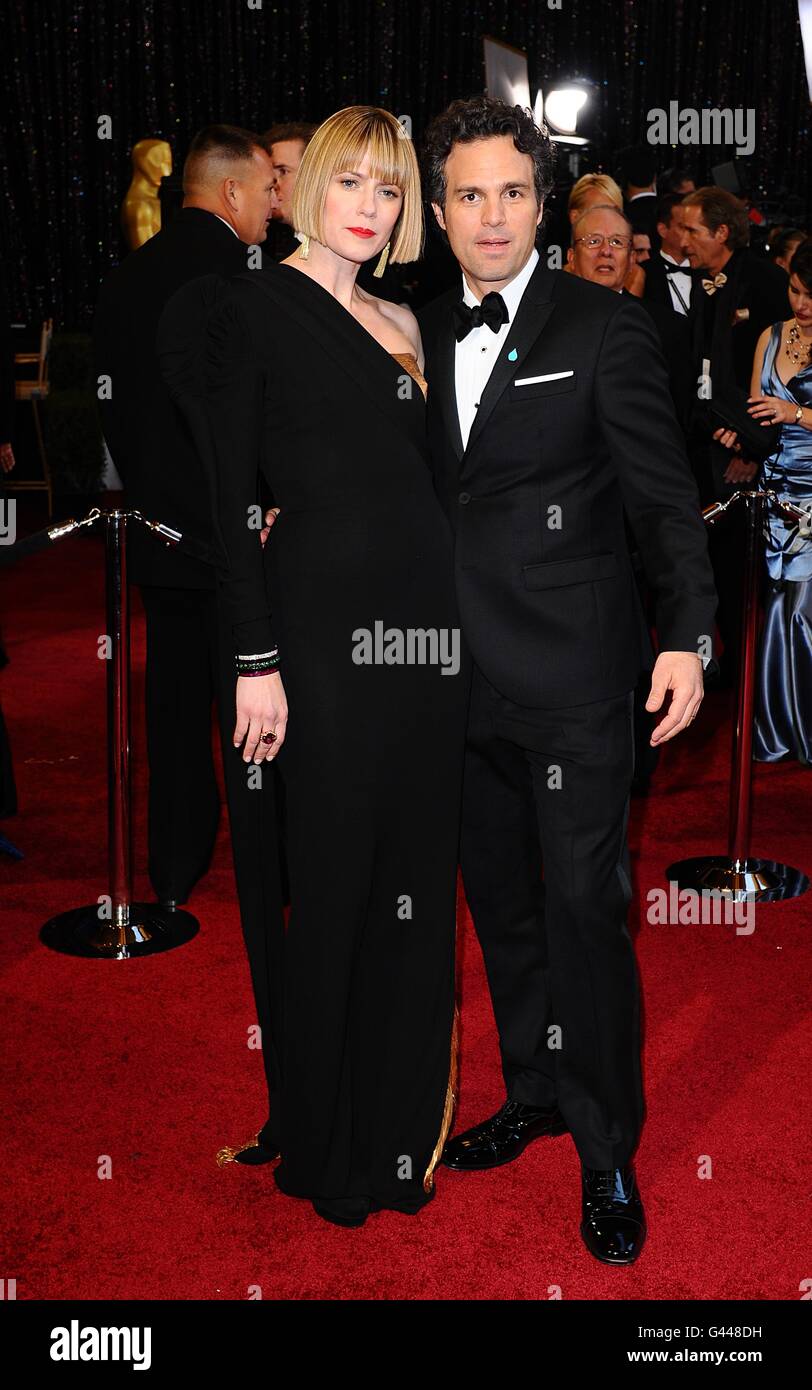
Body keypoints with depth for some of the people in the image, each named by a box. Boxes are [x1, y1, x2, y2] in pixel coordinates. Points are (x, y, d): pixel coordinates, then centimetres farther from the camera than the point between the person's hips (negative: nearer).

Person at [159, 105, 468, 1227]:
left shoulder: (401, 325, 18)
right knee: (332, 880, 1)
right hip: (325, 615, -6)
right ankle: (322, 1148, 20)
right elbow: (222, 495, -8)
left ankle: (400, 1136, 26)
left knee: (416, 881, 10)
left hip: (424, 616, 6)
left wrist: (456, 623, 11)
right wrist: (255, 660, -14)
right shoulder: (246, 307, -1)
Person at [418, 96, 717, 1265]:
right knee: (501, 904, 16)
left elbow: (663, 497, -6)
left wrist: (686, 635, -14)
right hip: (467, 679, 6)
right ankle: (535, 1094, 35)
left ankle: (607, 1154, 16)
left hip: (574, 683, -5)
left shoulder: (605, 329, -4)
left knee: (585, 914, -1)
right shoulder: (424, 337, 11)